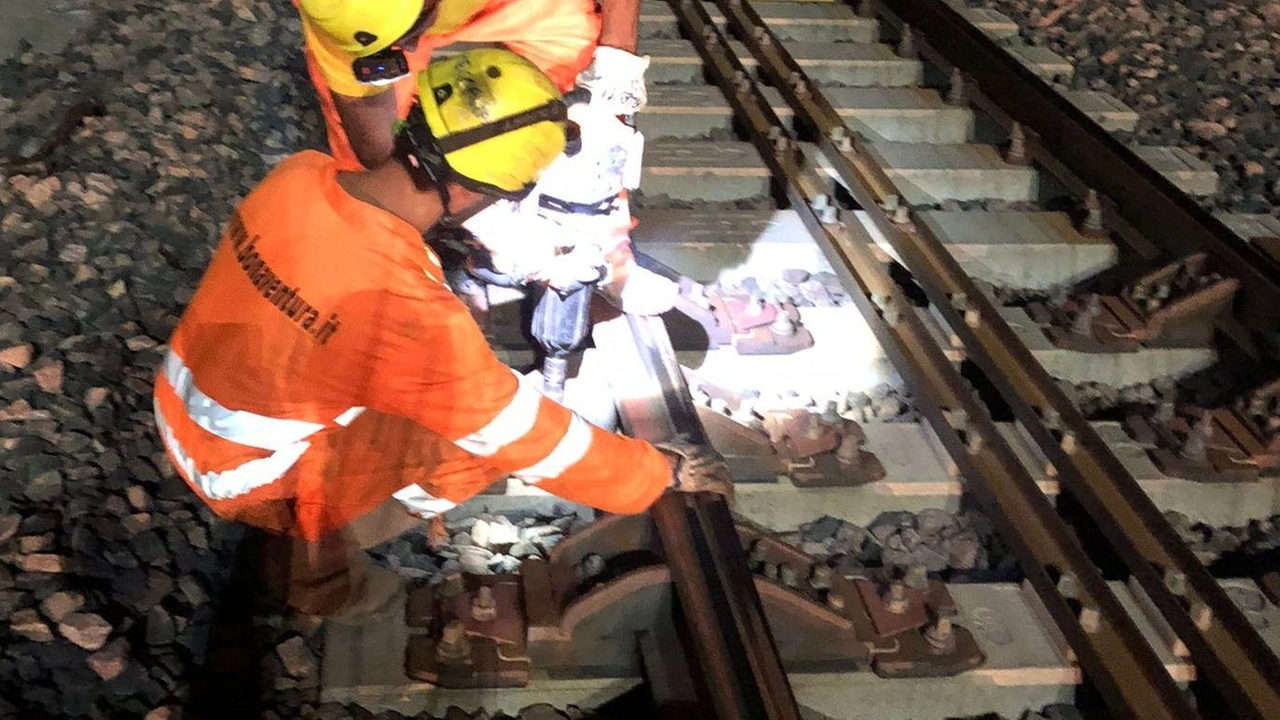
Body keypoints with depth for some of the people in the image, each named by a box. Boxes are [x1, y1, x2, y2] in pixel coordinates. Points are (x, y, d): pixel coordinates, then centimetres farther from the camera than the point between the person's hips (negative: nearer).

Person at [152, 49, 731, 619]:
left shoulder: (301, 175, -15)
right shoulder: (413, 315, -35)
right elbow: (531, 439, -21)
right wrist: (661, 471, -8)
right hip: (245, 477, -7)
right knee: (481, 437, -5)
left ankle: (307, 519, 17)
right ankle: (318, 567, 10)